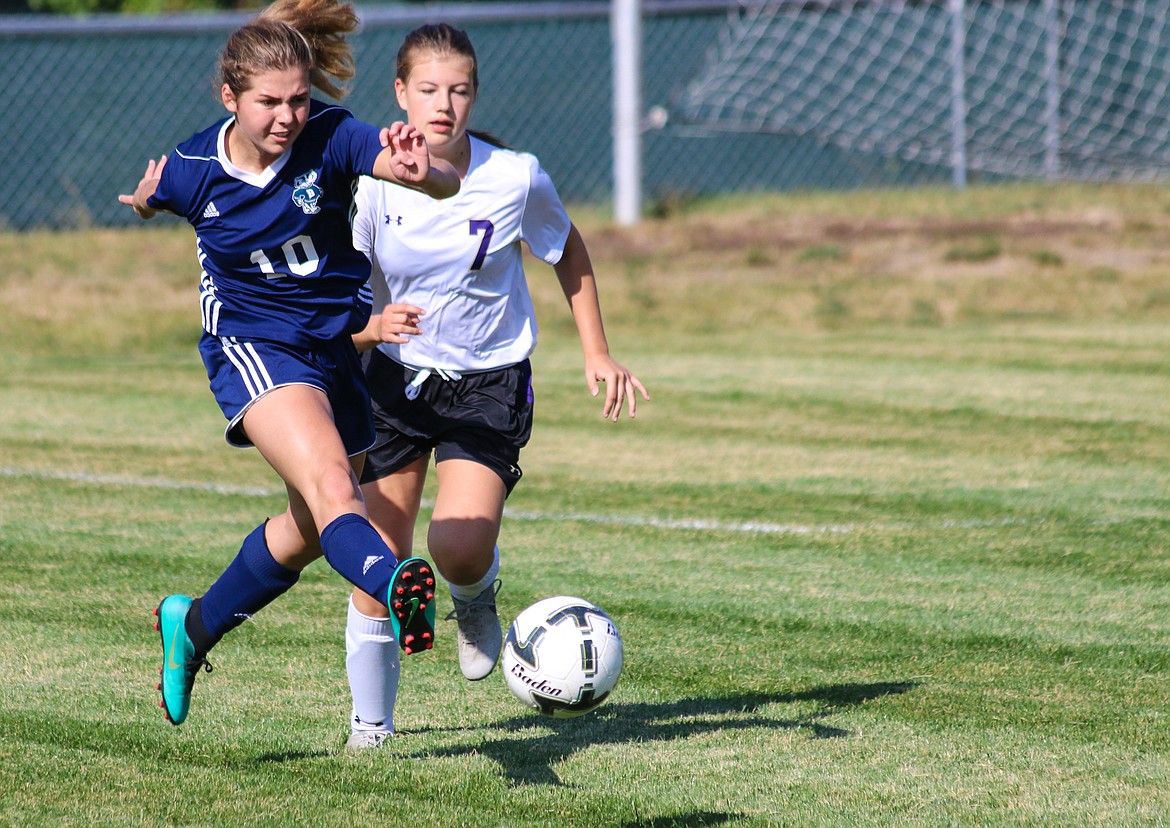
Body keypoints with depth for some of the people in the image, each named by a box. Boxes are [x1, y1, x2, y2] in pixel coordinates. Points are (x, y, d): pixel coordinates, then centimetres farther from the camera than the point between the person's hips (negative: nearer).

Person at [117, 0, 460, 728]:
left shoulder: (331, 138, -17)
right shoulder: (193, 172, -14)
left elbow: (447, 184, -34)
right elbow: (151, 197, 14)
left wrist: (422, 171, -54)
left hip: (340, 346, 3)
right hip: (255, 347, -3)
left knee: (309, 529, 18)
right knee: (330, 488, -30)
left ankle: (195, 625, 41)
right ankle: (399, 591, -58)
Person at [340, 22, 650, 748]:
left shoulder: (515, 178, -14)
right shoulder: (373, 183, -14)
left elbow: (569, 252, 8)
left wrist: (598, 354, 8)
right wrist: (373, 327, -33)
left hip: (491, 379, -1)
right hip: (397, 373, 1)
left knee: (460, 547, -22)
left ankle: (476, 595, 16)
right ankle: (371, 719, 16)